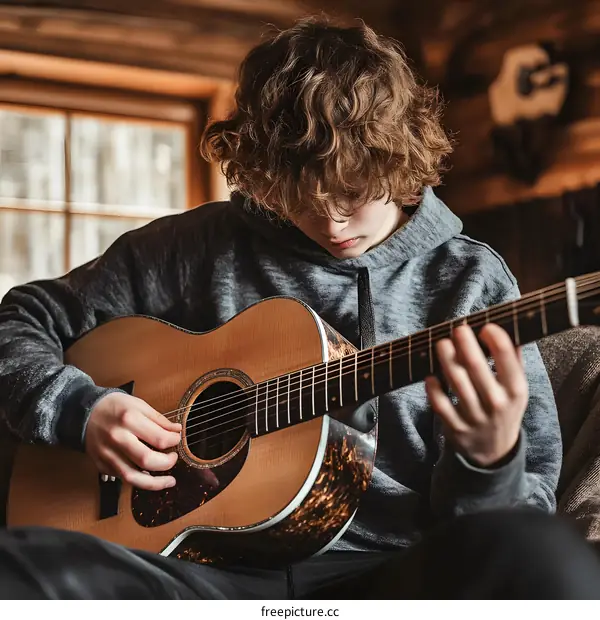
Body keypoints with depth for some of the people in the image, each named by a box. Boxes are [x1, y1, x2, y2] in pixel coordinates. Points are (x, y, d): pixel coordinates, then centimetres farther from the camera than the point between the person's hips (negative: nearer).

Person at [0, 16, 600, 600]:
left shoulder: (470, 281, 6)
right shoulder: (201, 247, 9)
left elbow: (530, 508, 4)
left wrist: (490, 457, -20)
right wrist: (81, 410, -2)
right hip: (211, 570, 0)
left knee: (545, 558, -36)